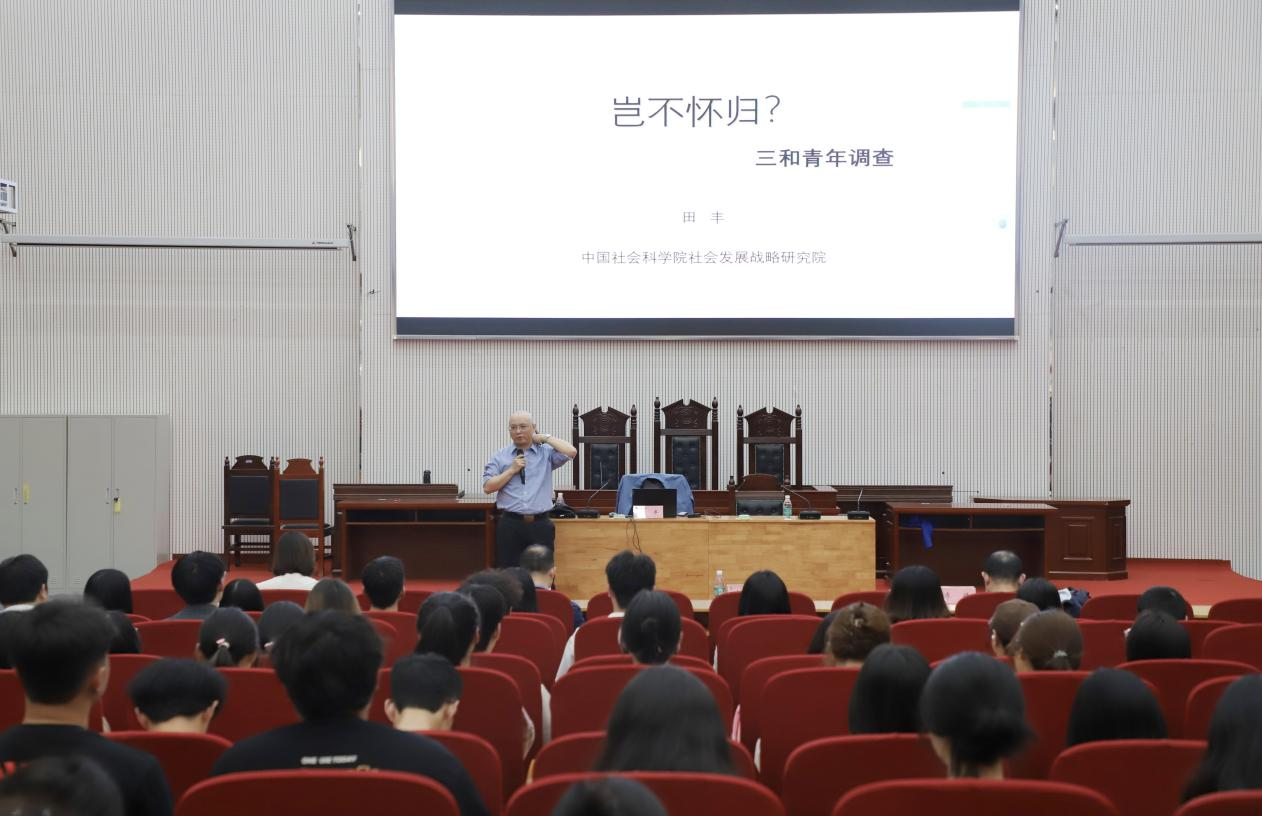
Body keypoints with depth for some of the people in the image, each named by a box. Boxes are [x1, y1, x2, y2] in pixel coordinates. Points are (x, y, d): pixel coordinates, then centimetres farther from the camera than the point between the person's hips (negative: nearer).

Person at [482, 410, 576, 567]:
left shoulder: (546, 453, 5)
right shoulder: (499, 456, 7)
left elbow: (571, 452, -12)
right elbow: (487, 487, 1)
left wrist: (545, 437, -2)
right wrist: (512, 470, -6)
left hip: (540, 524, 0)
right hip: (510, 524, 1)